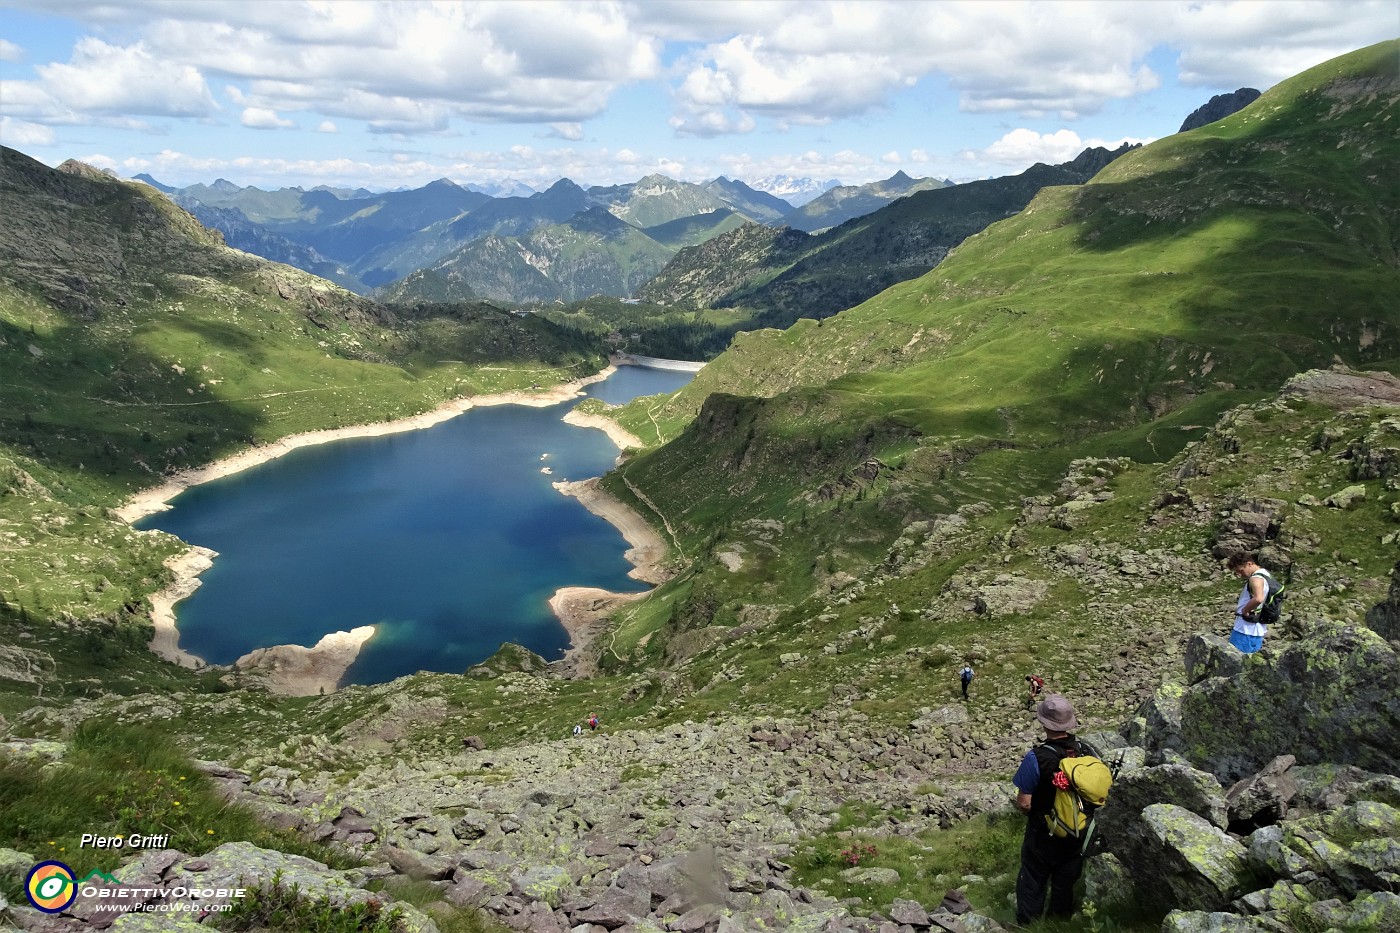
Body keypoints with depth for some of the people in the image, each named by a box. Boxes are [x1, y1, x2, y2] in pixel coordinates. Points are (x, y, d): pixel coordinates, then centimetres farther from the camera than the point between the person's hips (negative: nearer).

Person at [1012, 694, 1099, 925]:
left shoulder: (1036, 758, -27)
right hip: (1078, 836, 4)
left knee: (1032, 887, 16)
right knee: (1065, 886, 23)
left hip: (1042, 837, -4)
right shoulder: (1089, 752, -14)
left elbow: (1023, 804, -21)